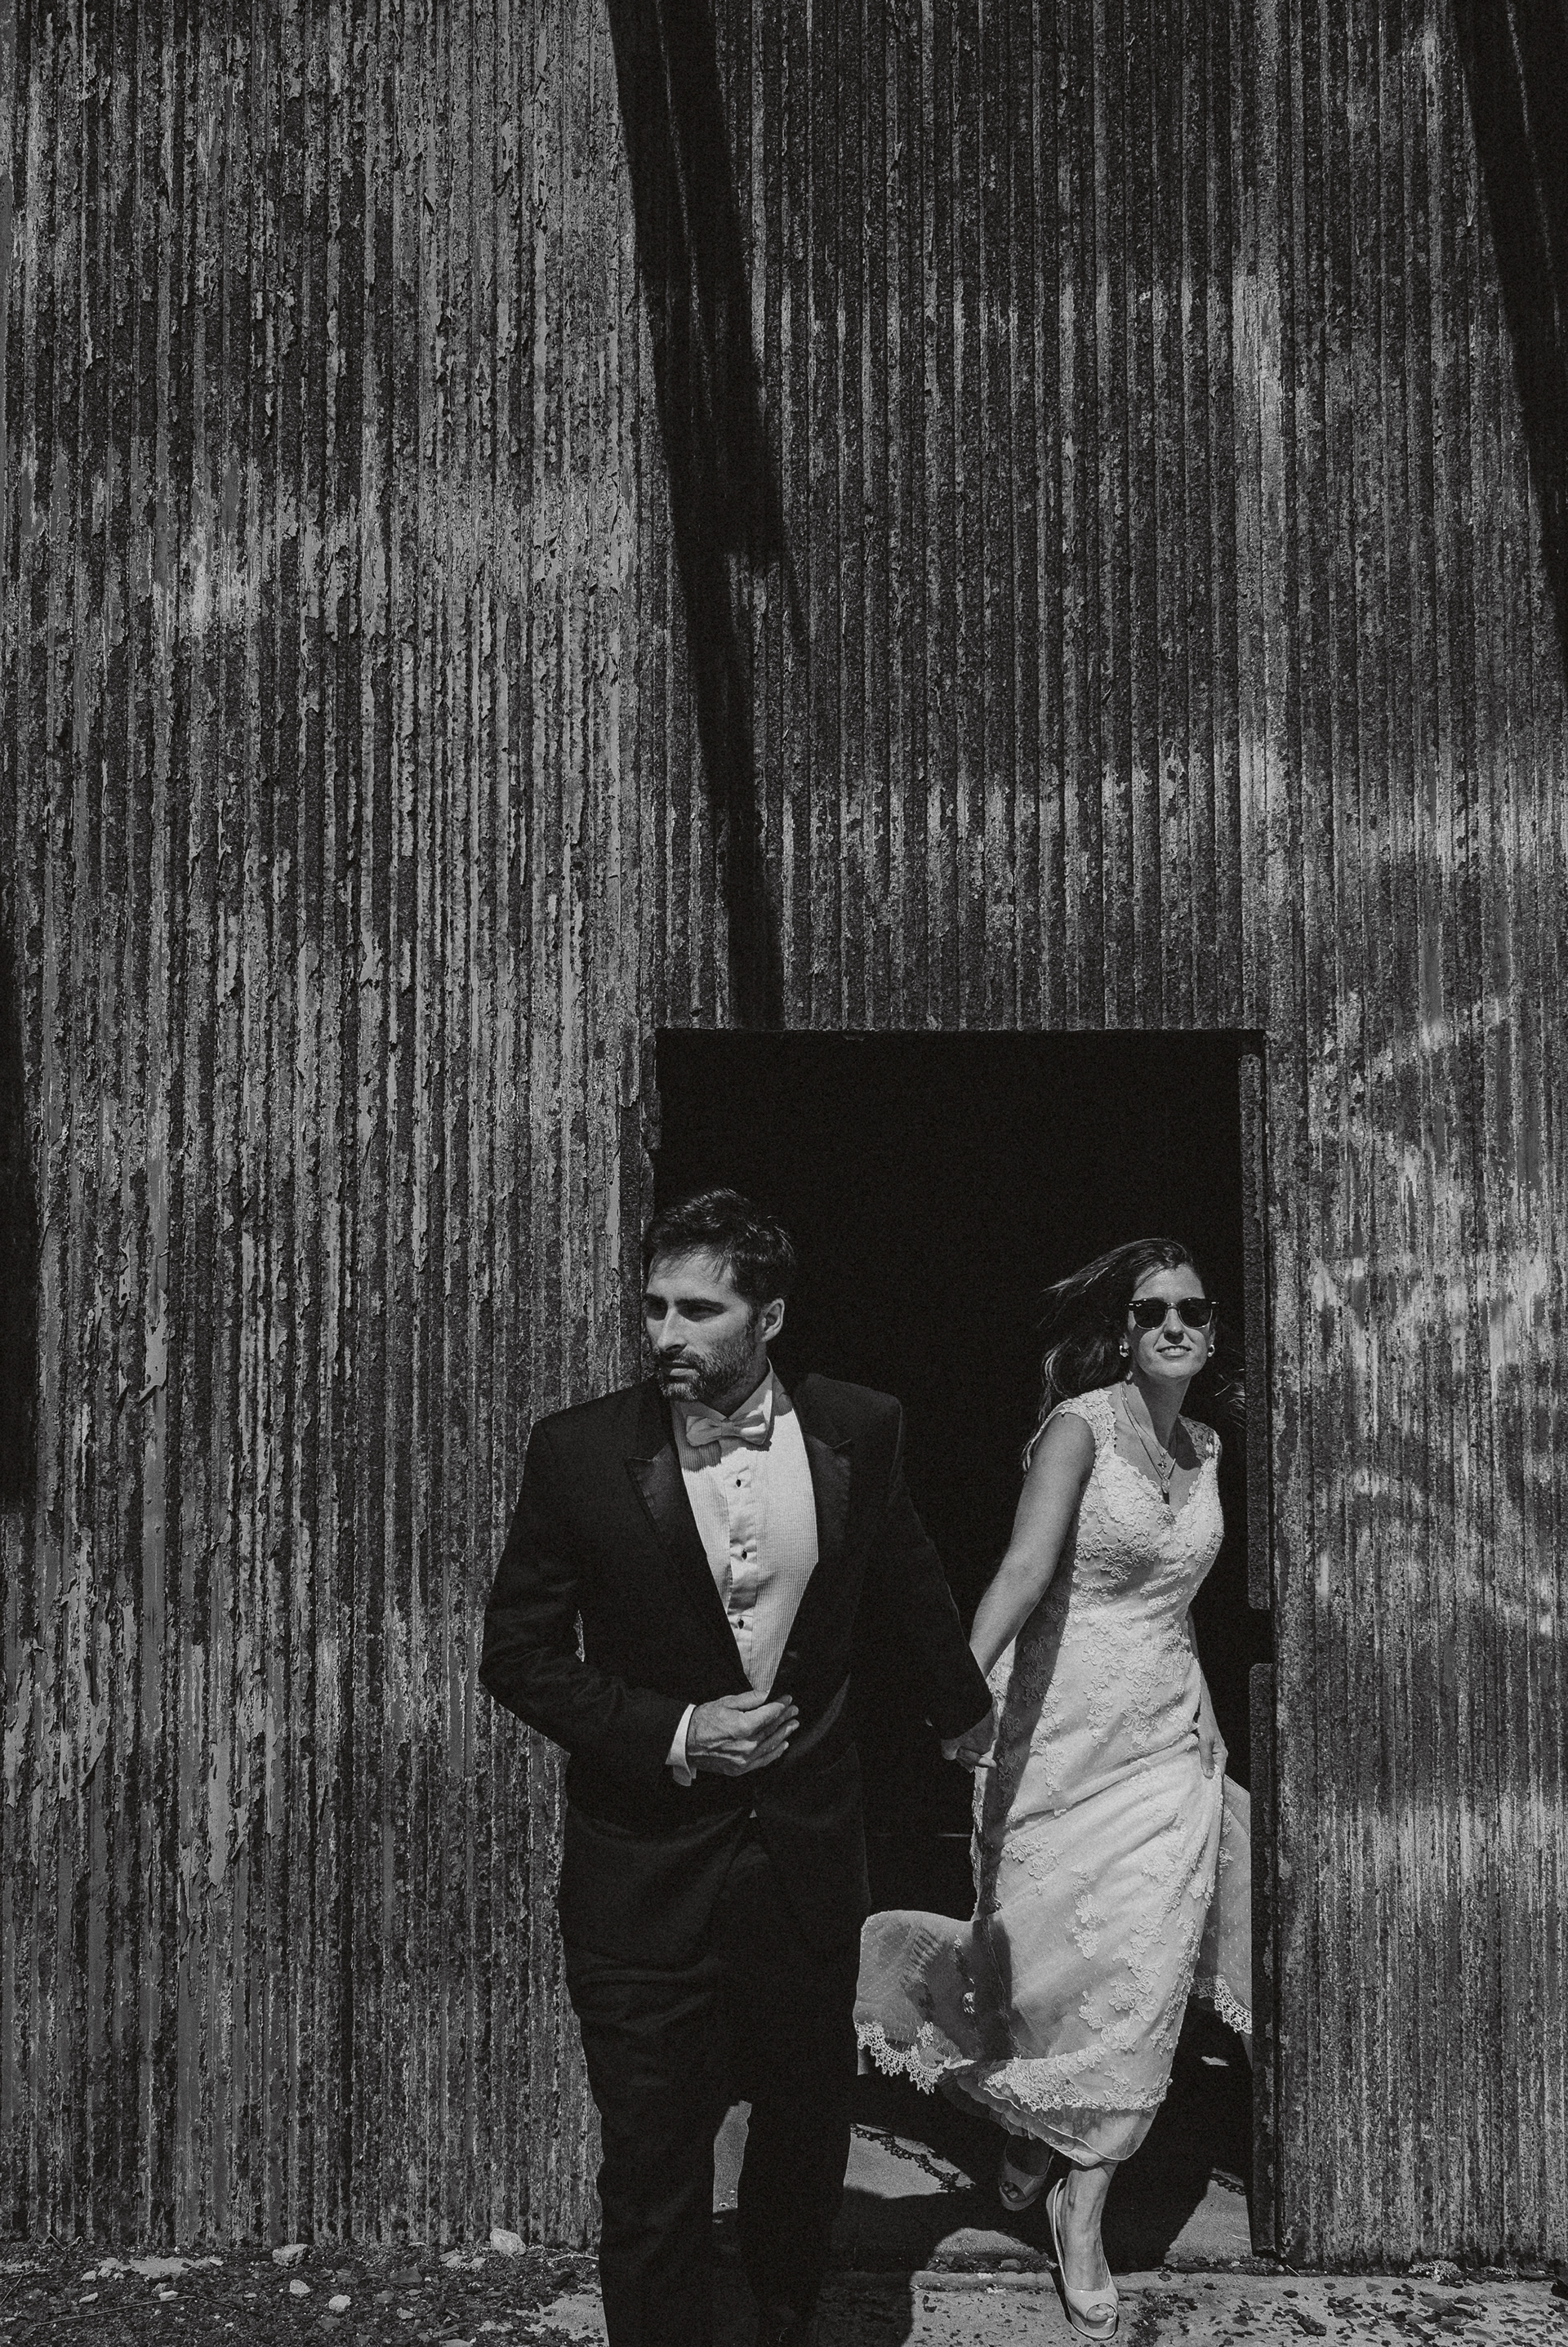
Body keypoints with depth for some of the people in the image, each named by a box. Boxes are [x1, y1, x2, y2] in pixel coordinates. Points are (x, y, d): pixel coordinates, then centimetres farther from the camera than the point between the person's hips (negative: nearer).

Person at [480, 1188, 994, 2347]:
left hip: (809, 1854, 3)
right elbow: (520, 1656, -5)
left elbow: (907, 1588, 13)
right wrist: (674, 1734, -16)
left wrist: (965, 1709, 28)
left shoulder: (860, 1431, -6)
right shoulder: (580, 1451, -12)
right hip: (645, 1866, -2)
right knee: (652, 2175, 3)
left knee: (809, 2128, 20)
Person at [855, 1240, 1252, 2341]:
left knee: (1141, 1979, 1)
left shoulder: (1206, 1447, 7)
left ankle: (1084, 2208, 14)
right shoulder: (1081, 1423, -11)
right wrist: (966, 1683, -37)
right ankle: (1033, 2123, 37)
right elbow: (1026, 1567, -24)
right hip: (1066, 1724, -5)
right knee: (1050, 1956, 4)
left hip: (1170, 1733, 5)